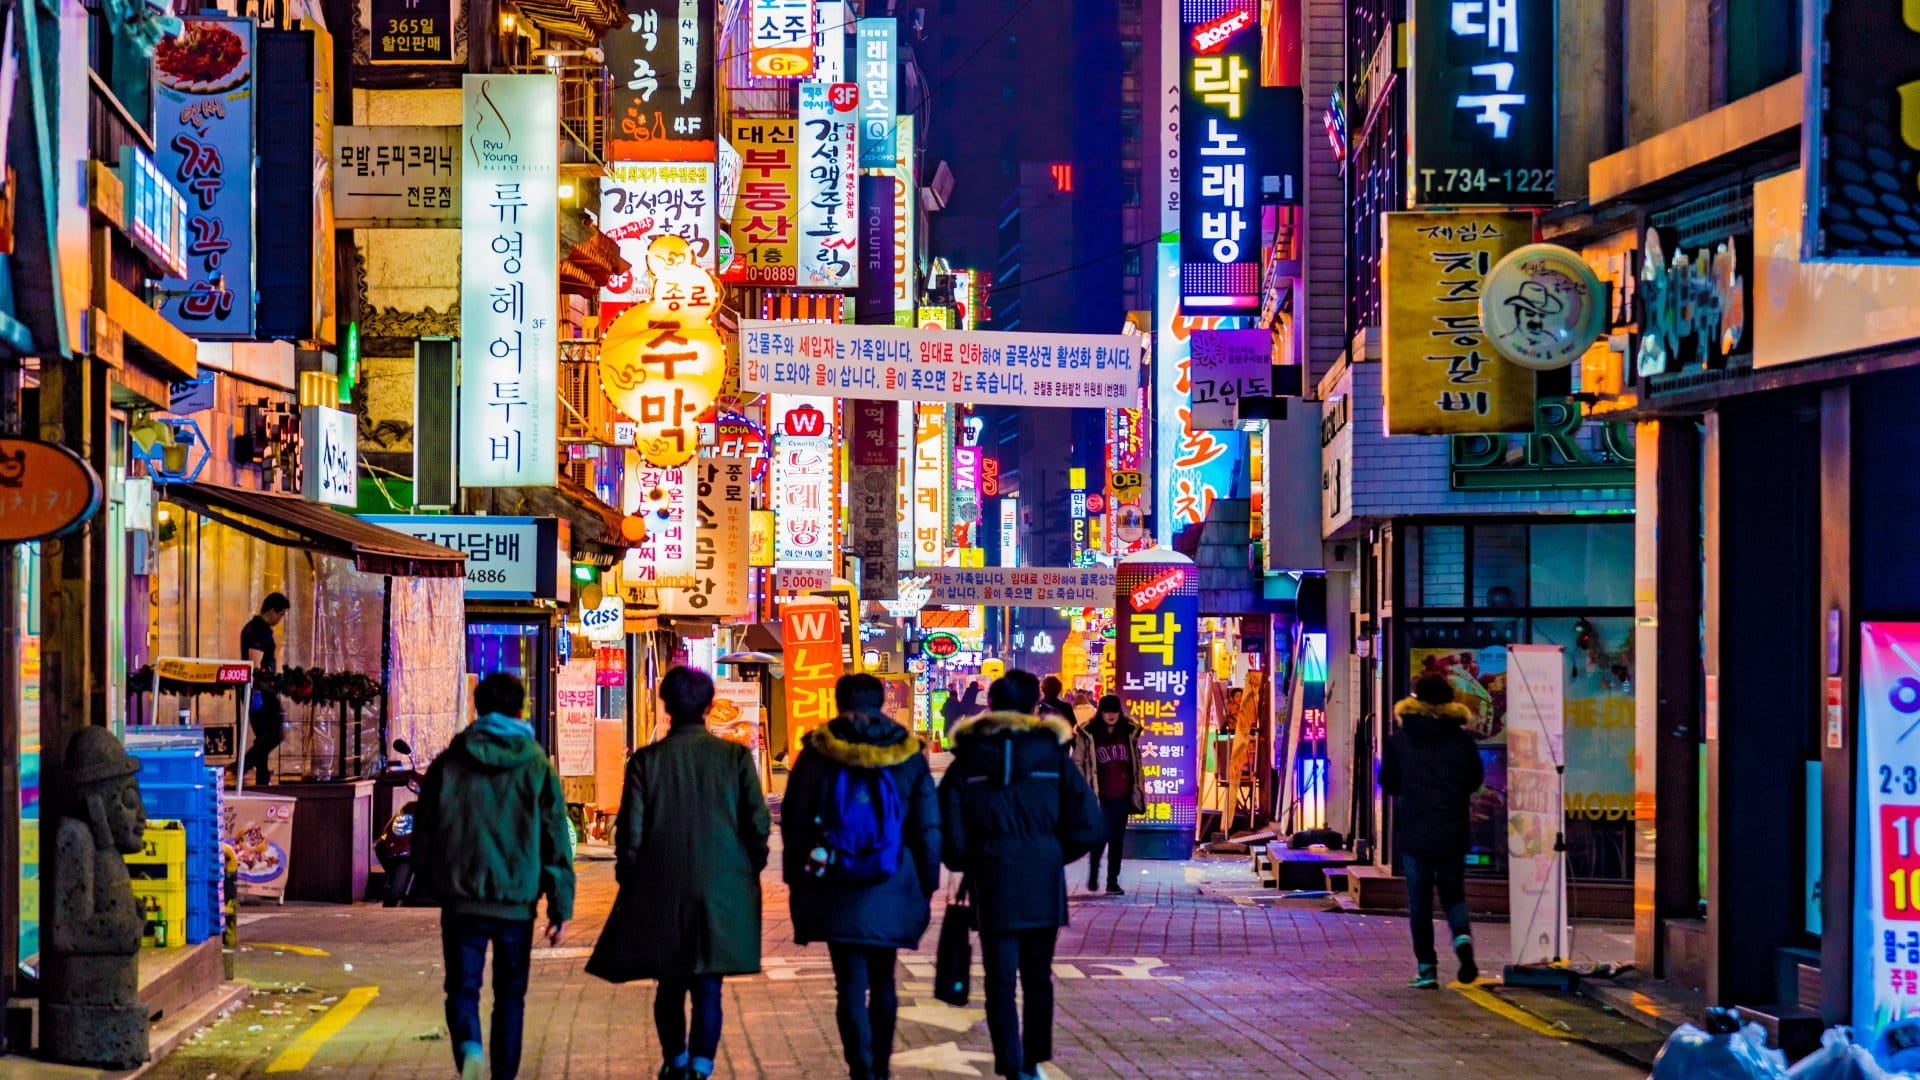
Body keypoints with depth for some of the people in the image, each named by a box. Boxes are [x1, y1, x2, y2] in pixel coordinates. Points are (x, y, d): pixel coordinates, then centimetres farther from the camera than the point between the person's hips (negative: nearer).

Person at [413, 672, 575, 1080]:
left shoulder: (448, 763, 1)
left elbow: (423, 834, 6)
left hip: (461, 899, 0)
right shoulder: (537, 766, -1)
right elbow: (556, 840, -2)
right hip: (517, 902, 0)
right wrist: (561, 907, 3)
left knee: (463, 988, 5)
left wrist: (437, 880, 22)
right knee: (510, 994, 13)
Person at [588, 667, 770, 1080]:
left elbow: (630, 831, -3)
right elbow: (758, 824, -3)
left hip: (662, 894, 1)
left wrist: (629, 881, 9)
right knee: (708, 987, 1)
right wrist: (750, 871, 11)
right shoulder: (735, 756, -3)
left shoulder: (646, 760, -4)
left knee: (670, 985, 17)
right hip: (722, 893, -1)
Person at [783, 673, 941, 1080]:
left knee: (851, 985, -1)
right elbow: (929, 826, 3)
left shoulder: (817, 754, -2)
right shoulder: (908, 754, 1)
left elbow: (795, 821, 2)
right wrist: (927, 884, 11)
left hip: (837, 890, -2)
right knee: (882, 980, 16)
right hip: (893, 891, 2)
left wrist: (796, 877, 10)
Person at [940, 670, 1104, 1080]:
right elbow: (1087, 825, -5)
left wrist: (967, 864, 13)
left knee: (1001, 981, 1)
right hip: (1044, 884, 1)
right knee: (1038, 977, 15)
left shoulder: (968, 761, 0)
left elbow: (949, 831, -6)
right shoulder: (1052, 754, 0)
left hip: (992, 883, -1)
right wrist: (1055, 855, 11)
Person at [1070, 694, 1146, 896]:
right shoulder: (1088, 734, -3)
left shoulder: (1129, 732, 7)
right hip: (1099, 796, -3)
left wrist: (1138, 788, 12)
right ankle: (1093, 875, 16)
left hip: (1122, 796, 3)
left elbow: (1136, 763, 14)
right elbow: (1077, 762, 2)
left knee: (1117, 838, 6)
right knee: (1101, 835, -9)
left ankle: (1113, 881, 13)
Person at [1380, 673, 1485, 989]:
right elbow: (1475, 781, 7)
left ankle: (1426, 968, 3)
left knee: (1419, 902, 7)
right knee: (1453, 894, 15)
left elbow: (1388, 783, 4)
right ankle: (1462, 937, -14)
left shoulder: (1399, 741, -4)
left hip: (1413, 833, -1)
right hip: (1452, 833, 1)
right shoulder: (1462, 740, -2)